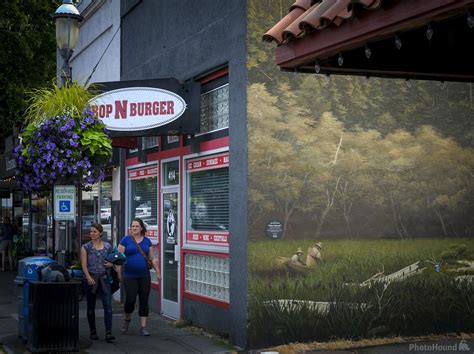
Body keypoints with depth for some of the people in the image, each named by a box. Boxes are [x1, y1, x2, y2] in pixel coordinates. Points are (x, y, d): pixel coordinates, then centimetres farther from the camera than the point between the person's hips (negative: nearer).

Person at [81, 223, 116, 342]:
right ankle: (93, 332, 21)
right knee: (91, 307, 9)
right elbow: (84, 264, -5)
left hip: (104, 278, 0)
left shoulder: (108, 246, 7)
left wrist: (110, 264, -6)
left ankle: (108, 332, -13)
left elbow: (113, 261, 18)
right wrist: (89, 277, -19)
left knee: (108, 305, -10)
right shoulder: (86, 247, 2)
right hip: (91, 279, 0)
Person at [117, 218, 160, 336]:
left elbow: (151, 259, 14)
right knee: (130, 300, -6)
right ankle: (127, 319, 24)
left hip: (145, 276, 3)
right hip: (130, 276, -3)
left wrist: (158, 271, 8)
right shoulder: (126, 240, -1)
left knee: (144, 301, 2)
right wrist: (118, 271, -15)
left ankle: (143, 326, 8)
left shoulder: (147, 241, 9)